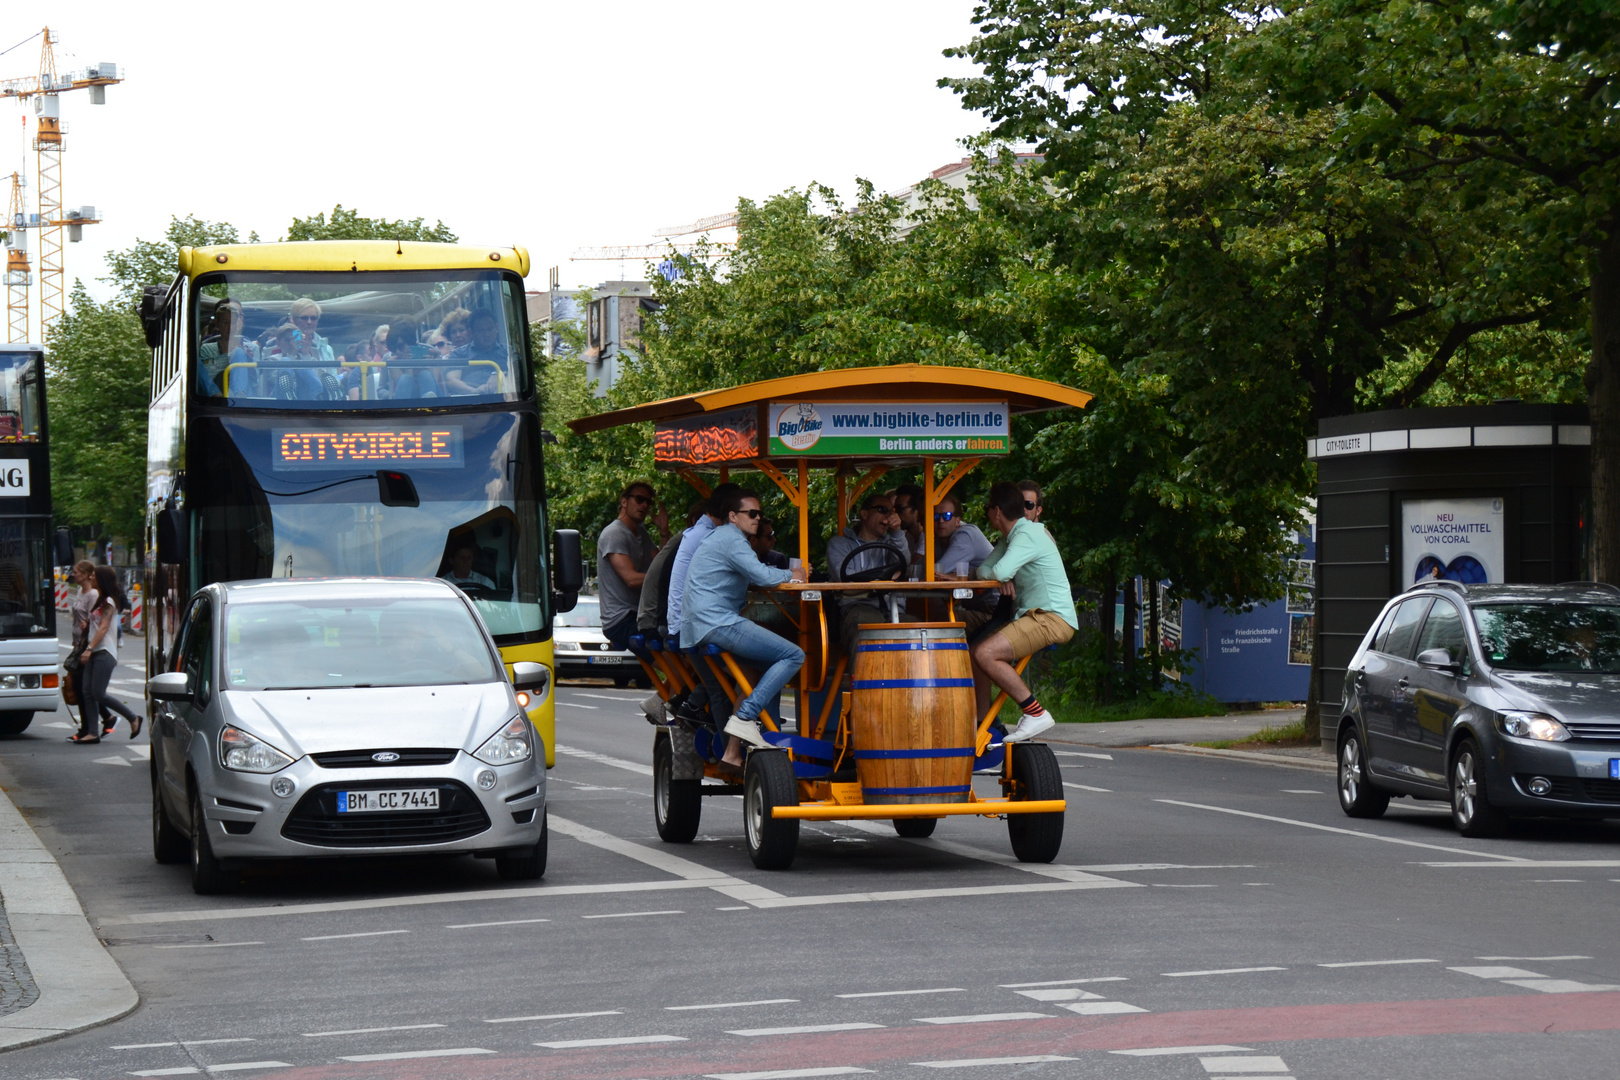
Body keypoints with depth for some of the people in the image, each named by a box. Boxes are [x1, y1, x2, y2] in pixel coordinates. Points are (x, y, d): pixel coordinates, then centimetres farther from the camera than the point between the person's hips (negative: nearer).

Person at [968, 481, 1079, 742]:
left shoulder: (1027, 535, -14)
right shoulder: (1011, 537, 18)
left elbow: (1000, 572, -27)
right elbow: (983, 569, 14)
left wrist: (997, 575, -3)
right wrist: (1003, 580, -9)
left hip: (1052, 619, -10)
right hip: (1033, 616, 10)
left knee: (985, 654, -23)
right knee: (973, 653, 9)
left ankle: (1035, 714, -19)